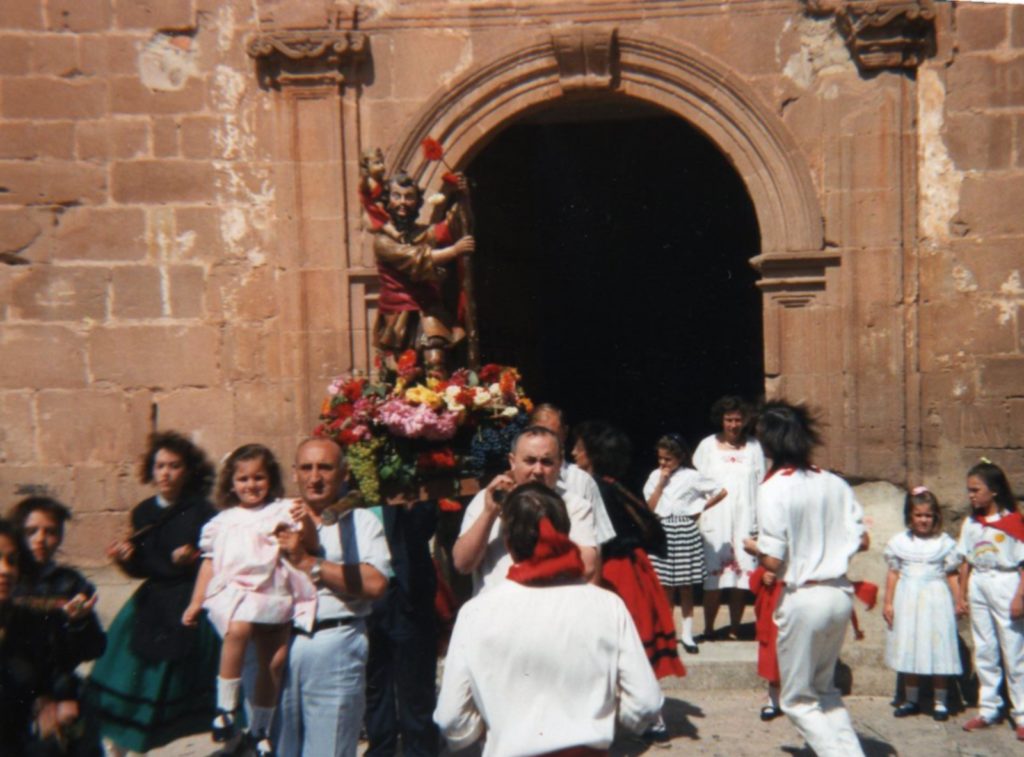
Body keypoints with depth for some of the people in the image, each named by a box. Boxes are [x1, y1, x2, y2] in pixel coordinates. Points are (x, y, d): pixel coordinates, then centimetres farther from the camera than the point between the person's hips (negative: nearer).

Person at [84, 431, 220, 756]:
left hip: (195, 602, -4)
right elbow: (143, 569, 9)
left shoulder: (201, 511, -8)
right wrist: (127, 559, -11)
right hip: (154, 604, 4)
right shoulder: (143, 513, 5)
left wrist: (194, 559, -25)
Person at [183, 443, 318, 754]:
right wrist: (195, 603, 12)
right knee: (238, 630, -32)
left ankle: (260, 729, 25)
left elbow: (310, 545, -9)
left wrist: (306, 522, -29)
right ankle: (225, 708, -21)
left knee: (274, 662, 5)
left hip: (274, 596, 1)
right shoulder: (224, 521, 12)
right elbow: (210, 562, 15)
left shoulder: (282, 511, 3)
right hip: (235, 592, -1)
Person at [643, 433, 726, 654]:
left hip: (685, 532, -2)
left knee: (686, 586, 6)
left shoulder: (691, 476, -4)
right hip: (663, 532, 2)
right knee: (665, 587, 7)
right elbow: (650, 507, -3)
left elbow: (721, 492, -2)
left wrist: (701, 508, -4)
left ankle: (687, 634, 13)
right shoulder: (655, 476, 4)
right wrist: (661, 482, -7)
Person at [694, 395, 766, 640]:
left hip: (745, 521, 1)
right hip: (715, 521, -1)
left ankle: (735, 629, 13)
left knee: (741, 576, 2)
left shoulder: (753, 447, 8)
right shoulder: (708, 446, 5)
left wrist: (760, 522, 5)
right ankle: (708, 629, 5)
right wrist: (699, 515, -1)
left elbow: (761, 486, 10)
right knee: (714, 577, -5)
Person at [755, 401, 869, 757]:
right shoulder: (835, 483, 2)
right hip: (840, 593, 6)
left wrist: (752, 547, 4)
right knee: (825, 687, 25)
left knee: (798, 699, 11)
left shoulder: (773, 488, -14)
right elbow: (861, 541, 6)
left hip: (803, 598, -6)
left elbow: (773, 561, -17)